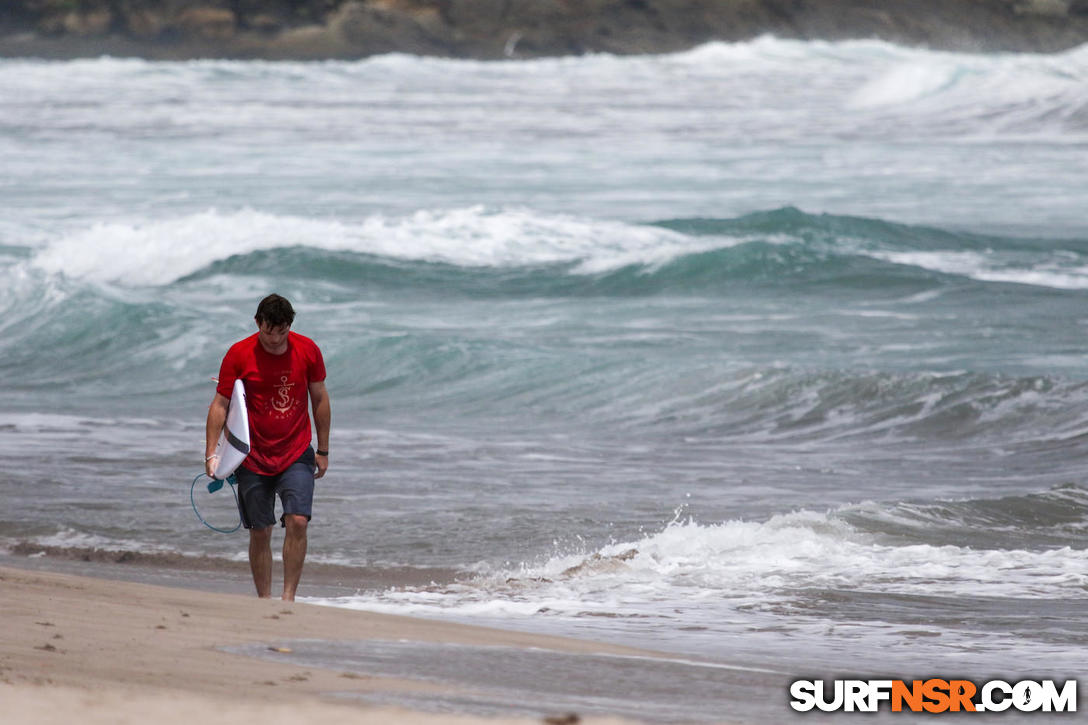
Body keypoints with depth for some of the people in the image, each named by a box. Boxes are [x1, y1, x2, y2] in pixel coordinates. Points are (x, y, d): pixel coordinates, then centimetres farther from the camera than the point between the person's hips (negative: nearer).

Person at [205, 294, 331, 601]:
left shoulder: (308, 351, -3)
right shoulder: (238, 354, -8)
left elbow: (319, 398, 8)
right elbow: (220, 404, -4)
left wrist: (323, 451, 10)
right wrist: (211, 454, -13)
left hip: (297, 454, 0)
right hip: (253, 458, 0)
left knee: (298, 522, -15)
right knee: (260, 532, 2)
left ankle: (289, 597, -11)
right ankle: (264, 600, 13)